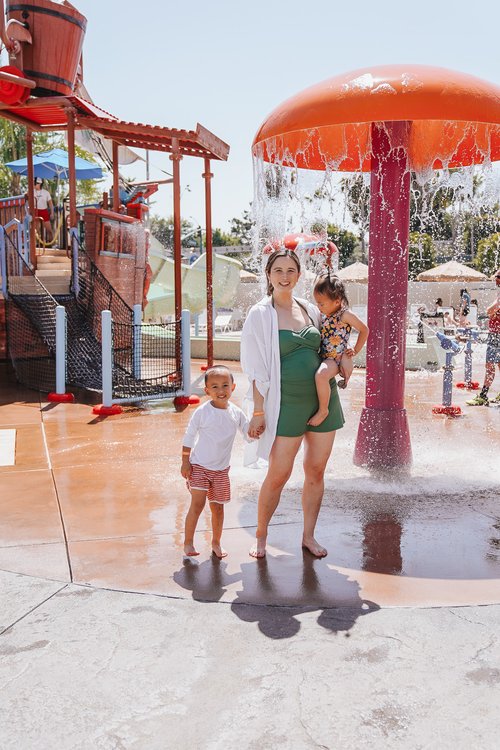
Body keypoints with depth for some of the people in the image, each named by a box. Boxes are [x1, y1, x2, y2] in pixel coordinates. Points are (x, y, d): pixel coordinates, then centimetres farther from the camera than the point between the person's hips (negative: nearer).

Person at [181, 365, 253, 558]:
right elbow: (189, 437, -5)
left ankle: (216, 543, 26)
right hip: (199, 465, -3)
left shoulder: (236, 413, -2)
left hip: (221, 469, 4)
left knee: (218, 507, 10)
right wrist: (185, 462, -7)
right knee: (197, 504, -8)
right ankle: (188, 542, 7)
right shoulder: (202, 412, -12)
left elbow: (249, 432, 8)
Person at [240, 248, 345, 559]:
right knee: (278, 475, -2)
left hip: (324, 398, 5)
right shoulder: (260, 315, -4)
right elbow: (257, 369, -7)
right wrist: (258, 412, -10)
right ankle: (261, 537, 18)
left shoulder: (311, 309, 10)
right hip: (287, 403, -5)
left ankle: (309, 536, 26)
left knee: (316, 472, 10)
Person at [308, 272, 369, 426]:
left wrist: (355, 350, 0)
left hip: (338, 358, -9)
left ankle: (323, 410, -21)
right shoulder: (323, 314, 9)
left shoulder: (345, 315, -11)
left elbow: (364, 330, 0)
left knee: (321, 374, -36)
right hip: (323, 356, 9)